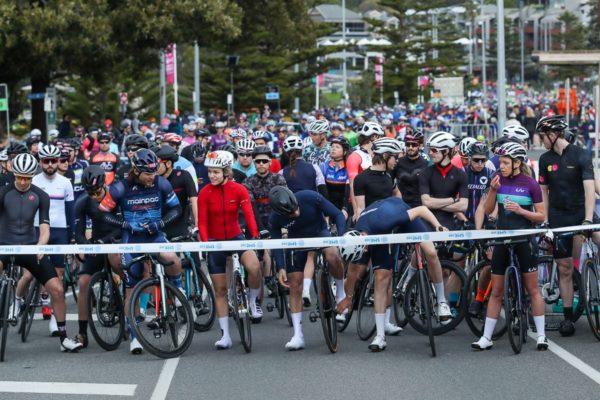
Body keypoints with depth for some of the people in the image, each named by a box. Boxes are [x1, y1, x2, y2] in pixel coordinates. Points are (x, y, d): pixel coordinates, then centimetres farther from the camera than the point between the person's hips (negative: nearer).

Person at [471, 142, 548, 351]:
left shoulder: (530, 184, -7)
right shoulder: (499, 179, 2)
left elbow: (541, 216, -4)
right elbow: (488, 210, 2)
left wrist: (520, 210, -19)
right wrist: (493, 190, -13)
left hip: (524, 239, -3)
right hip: (502, 239, 3)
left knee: (532, 289, 2)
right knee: (496, 291, 7)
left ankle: (541, 335, 9)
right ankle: (486, 337, 10)